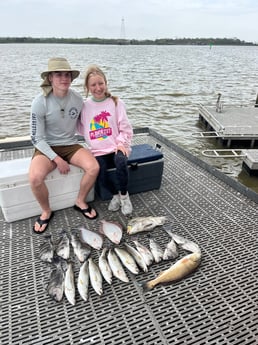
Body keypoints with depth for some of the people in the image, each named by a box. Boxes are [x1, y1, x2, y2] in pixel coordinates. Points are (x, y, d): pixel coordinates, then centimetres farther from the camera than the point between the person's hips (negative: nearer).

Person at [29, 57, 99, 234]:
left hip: (70, 145, 3)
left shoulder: (78, 98, -5)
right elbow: (37, 138, -12)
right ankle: (46, 211, 1)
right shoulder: (40, 102, -15)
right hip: (47, 148, -3)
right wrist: (57, 159, -19)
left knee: (94, 167, -24)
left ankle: (80, 202, 3)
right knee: (35, 178, -31)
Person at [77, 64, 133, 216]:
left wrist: (121, 143, -15)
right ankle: (115, 194, 6)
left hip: (116, 148, -1)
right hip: (98, 151, 2)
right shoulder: (85, 106, 7)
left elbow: (126, 129, 0)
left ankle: (124, 195, -6)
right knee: (99, 172, -26)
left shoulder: (116, 103, 0)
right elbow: (82, 129, 9)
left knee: (121, 161, -33)